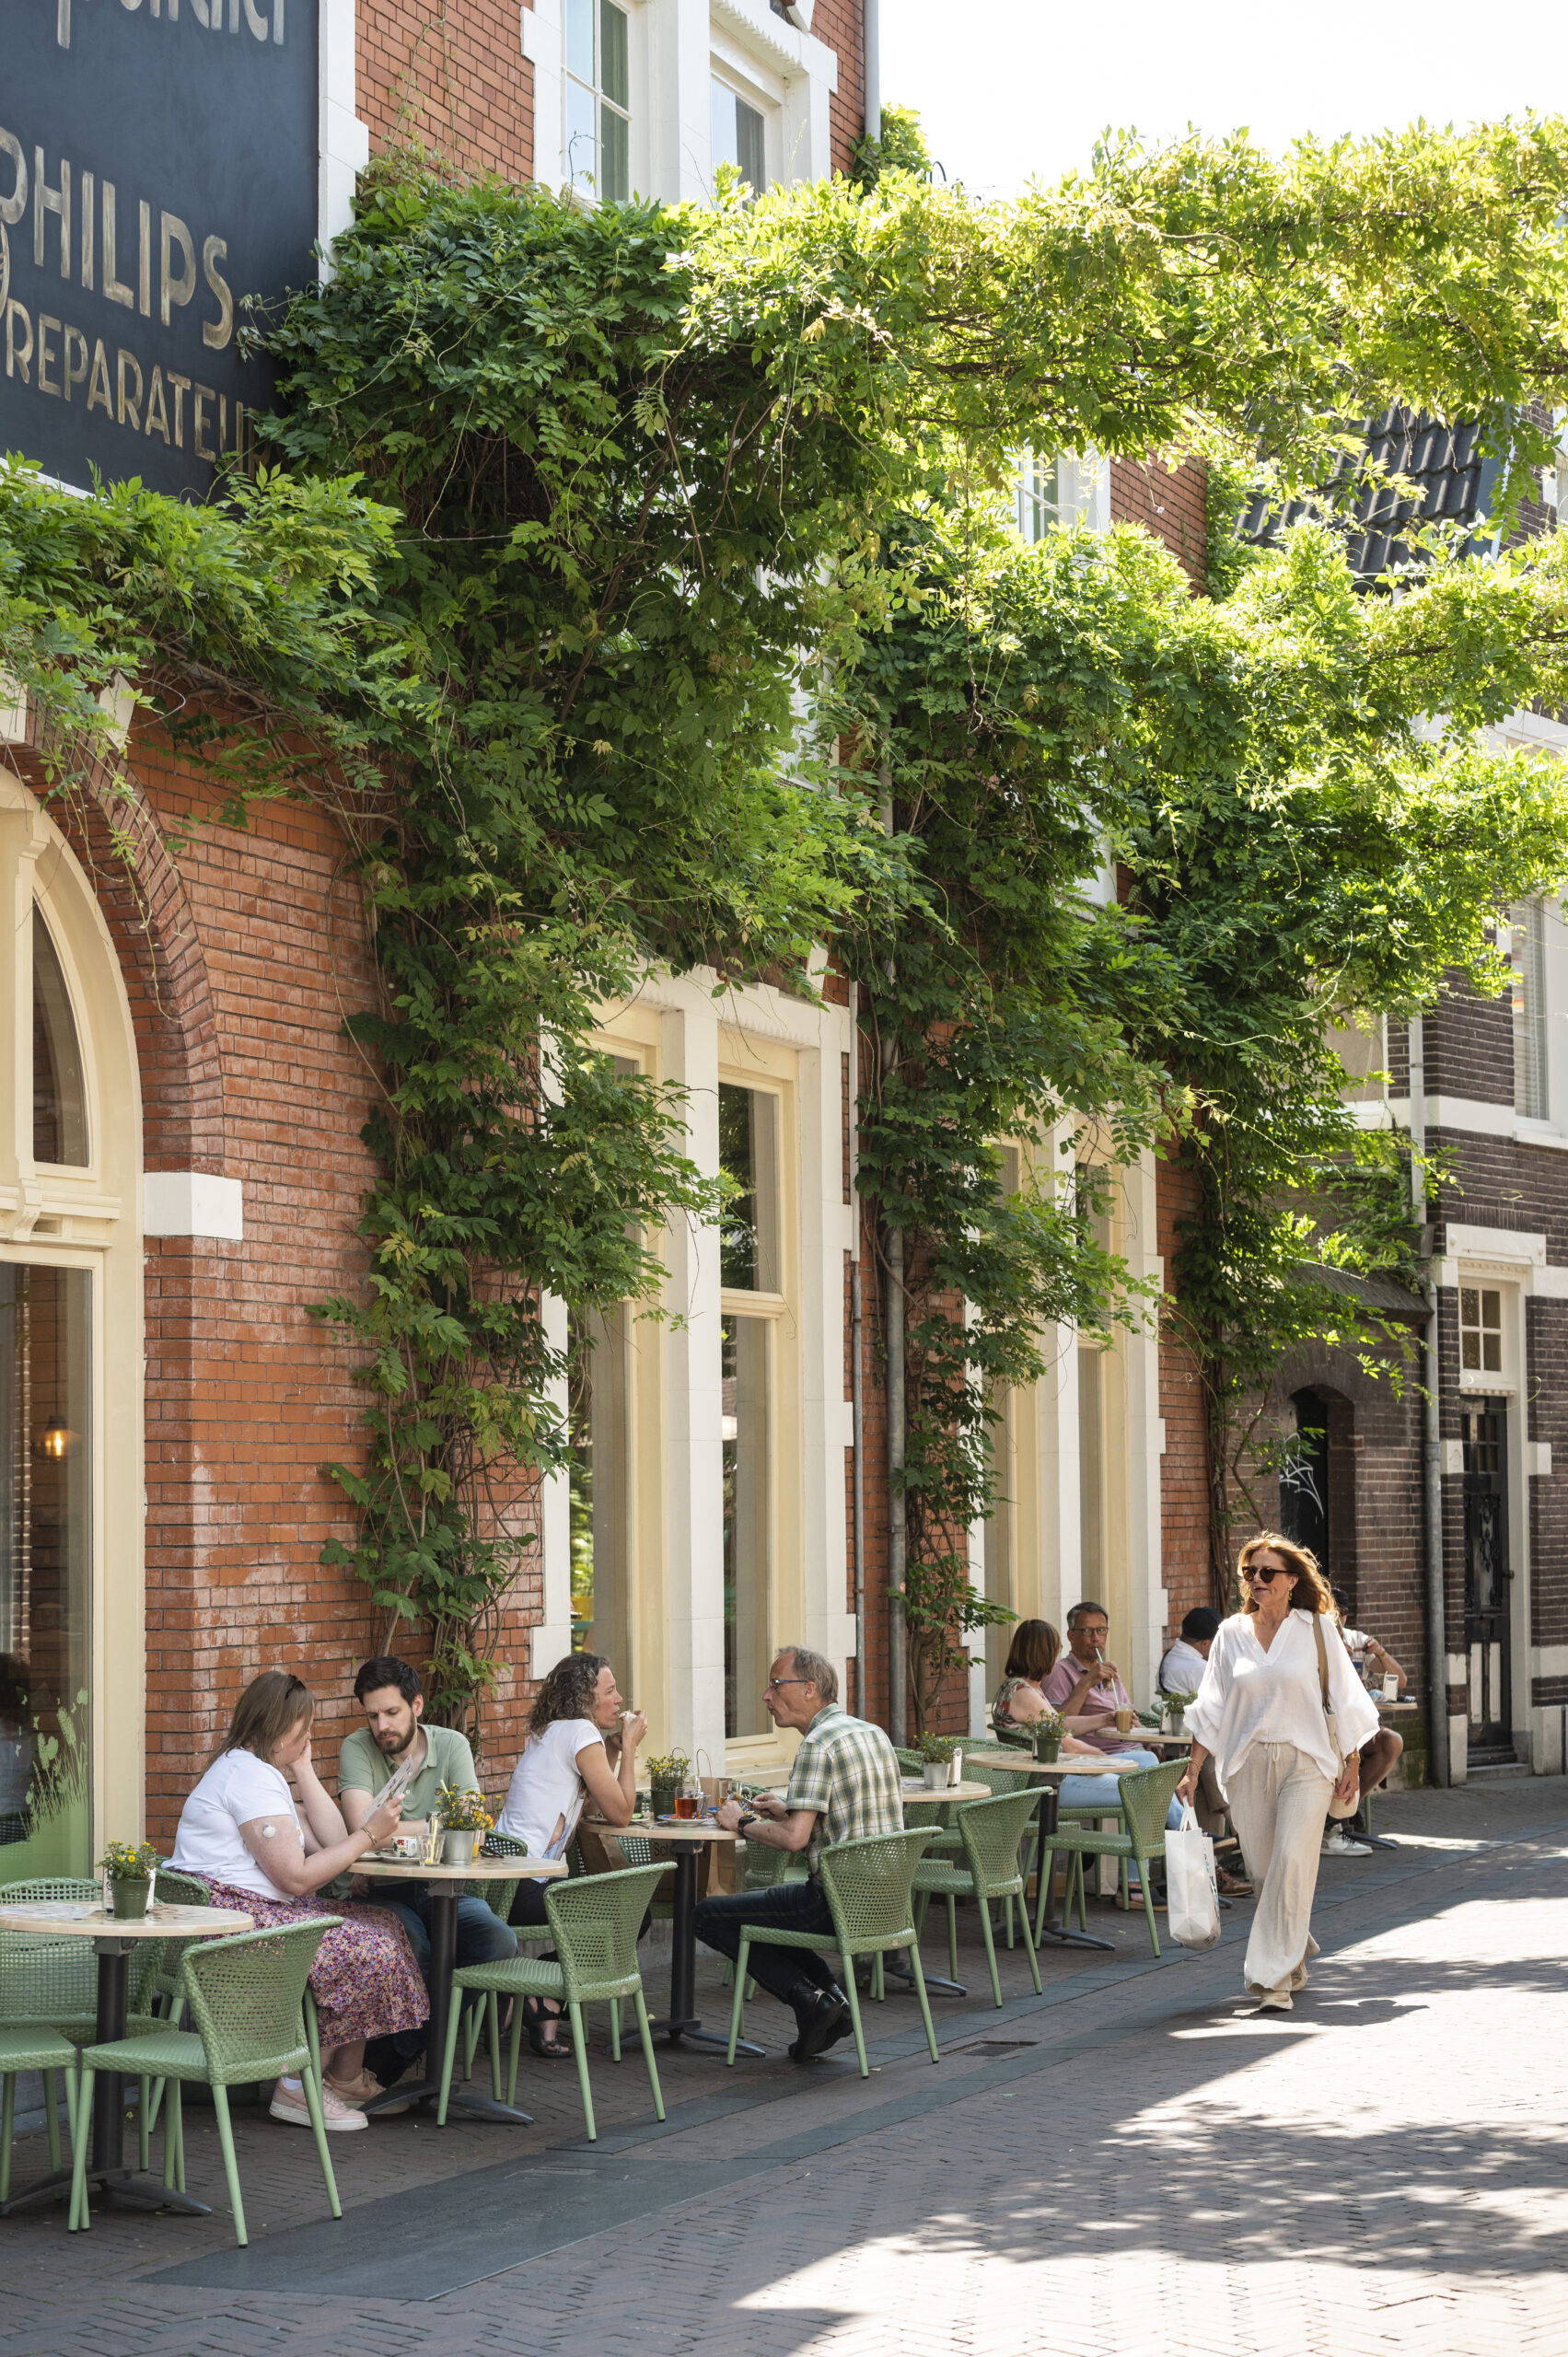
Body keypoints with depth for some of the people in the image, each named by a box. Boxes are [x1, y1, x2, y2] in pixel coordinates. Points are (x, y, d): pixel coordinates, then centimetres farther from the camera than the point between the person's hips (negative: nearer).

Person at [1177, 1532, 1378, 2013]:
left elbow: (1346, 1700, 6)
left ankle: (1273, 1981, -15)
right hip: (1247, 1765, 3)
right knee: (1264, 1872, 7)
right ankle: (1296, 1949, 34)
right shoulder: (1231, 1634, 8)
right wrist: (1192, 1770, 5)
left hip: (1304, 1761, -3)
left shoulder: (1316, 1629, 2)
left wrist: (1352, 1766, 3)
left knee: (1291, 1864, -16)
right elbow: (1211, 1708, 10)